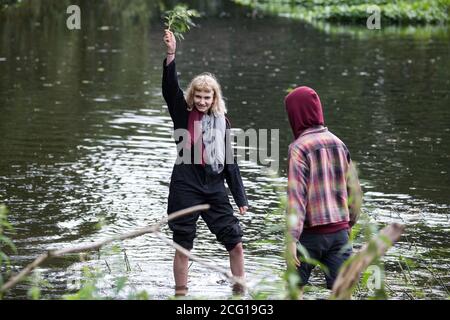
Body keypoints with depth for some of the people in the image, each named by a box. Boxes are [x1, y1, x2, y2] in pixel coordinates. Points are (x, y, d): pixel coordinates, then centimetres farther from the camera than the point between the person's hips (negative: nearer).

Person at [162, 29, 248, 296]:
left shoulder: (221, 121, 8)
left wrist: (241, 197, 7)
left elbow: (229, 161, 10)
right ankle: (181, 294, 16)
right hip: (186, 187, -2)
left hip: (214, 189, 3)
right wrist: (171, 55, -30)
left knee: (236, 244, 0)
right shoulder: (183, 113, 2)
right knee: (183, 247, 5)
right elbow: (170, 87, -16)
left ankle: (240, 293, 12)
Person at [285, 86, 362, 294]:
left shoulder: (299, 148, -11)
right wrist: (350, 223, 23)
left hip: (311, 231, -4)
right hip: (339, 230, 4)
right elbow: (354, 189, 10)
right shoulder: (338, 144, 6)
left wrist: (292, 237, -17)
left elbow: (296, 194, -17)